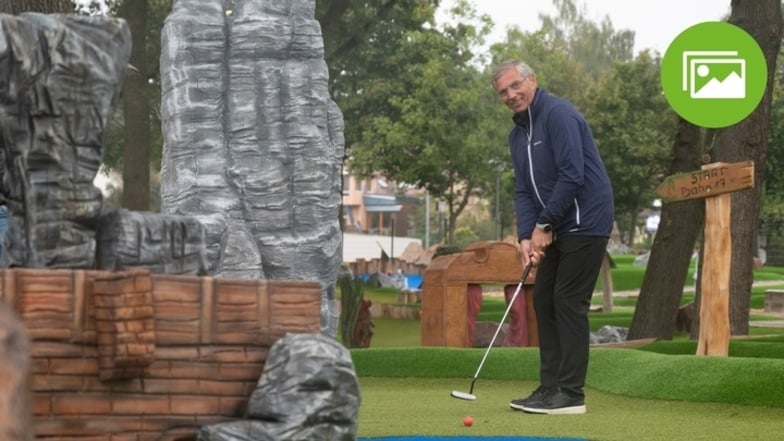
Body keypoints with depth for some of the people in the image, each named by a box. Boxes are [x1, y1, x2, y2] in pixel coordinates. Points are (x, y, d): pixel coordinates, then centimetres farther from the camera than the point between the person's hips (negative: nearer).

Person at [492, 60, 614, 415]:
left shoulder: (558, 114, -15)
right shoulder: (518, 134, 13)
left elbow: (572, 175, -22)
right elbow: (523, 191, 9)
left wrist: (544, 225, -16)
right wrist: (526, 236, -7)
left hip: (585, 222, -9)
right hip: (556, 227, 9)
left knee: (568, 302, -10)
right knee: (544, 300, 8)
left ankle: (571, 394, -7)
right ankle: (551, 387, 12)